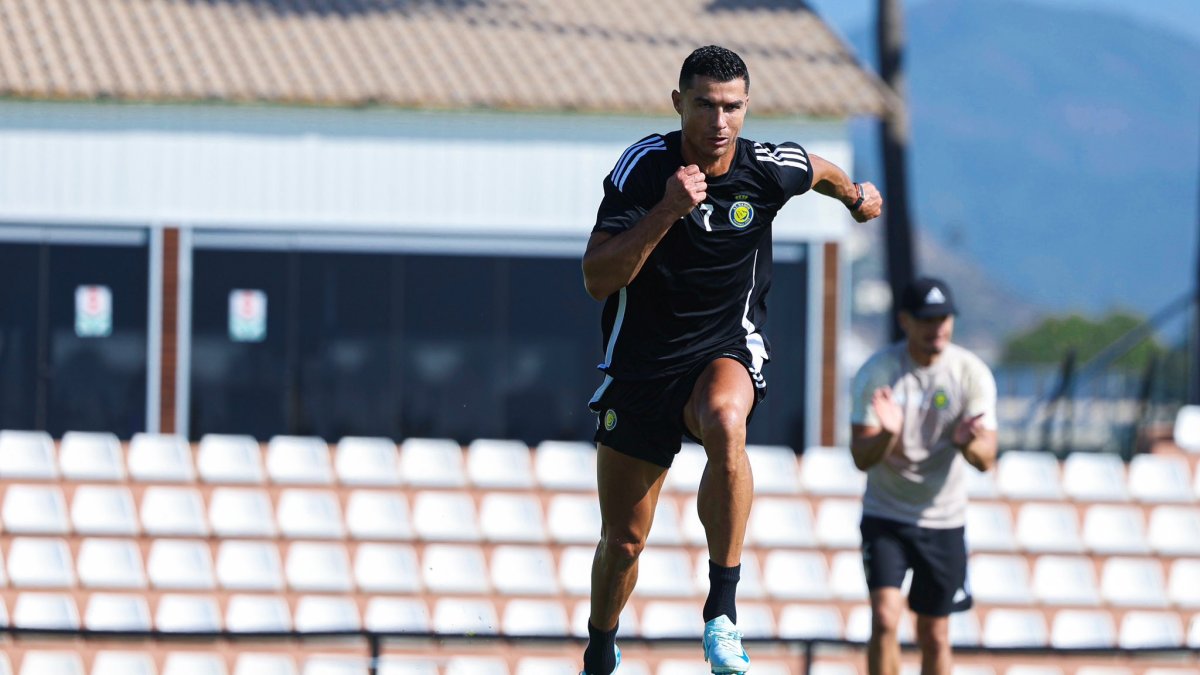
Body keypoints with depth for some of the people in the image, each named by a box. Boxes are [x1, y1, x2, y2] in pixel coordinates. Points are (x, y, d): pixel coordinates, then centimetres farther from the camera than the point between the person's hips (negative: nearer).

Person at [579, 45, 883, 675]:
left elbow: (822, 173, 16)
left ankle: (722, 608, -30)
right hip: (640, 365, 0)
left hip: (726, 349, 0)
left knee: (725, 423, -38)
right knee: (622, 543, 5)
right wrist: (665, 212, -32)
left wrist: (856, 197, 36)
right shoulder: (643, 166, -15)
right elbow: (598, 280, -21)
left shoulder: (770, 169, -11)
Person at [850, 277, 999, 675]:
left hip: (944, 521, 1)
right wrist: (888, 435, -36)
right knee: (885, 619, -18)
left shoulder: (973, 373, -7)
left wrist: (967, 442, -36)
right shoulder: (877, 372, -10)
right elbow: (861, 458, -13)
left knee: (934, 638, 7)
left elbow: (986, 459, -12)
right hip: (885, 517, -1)